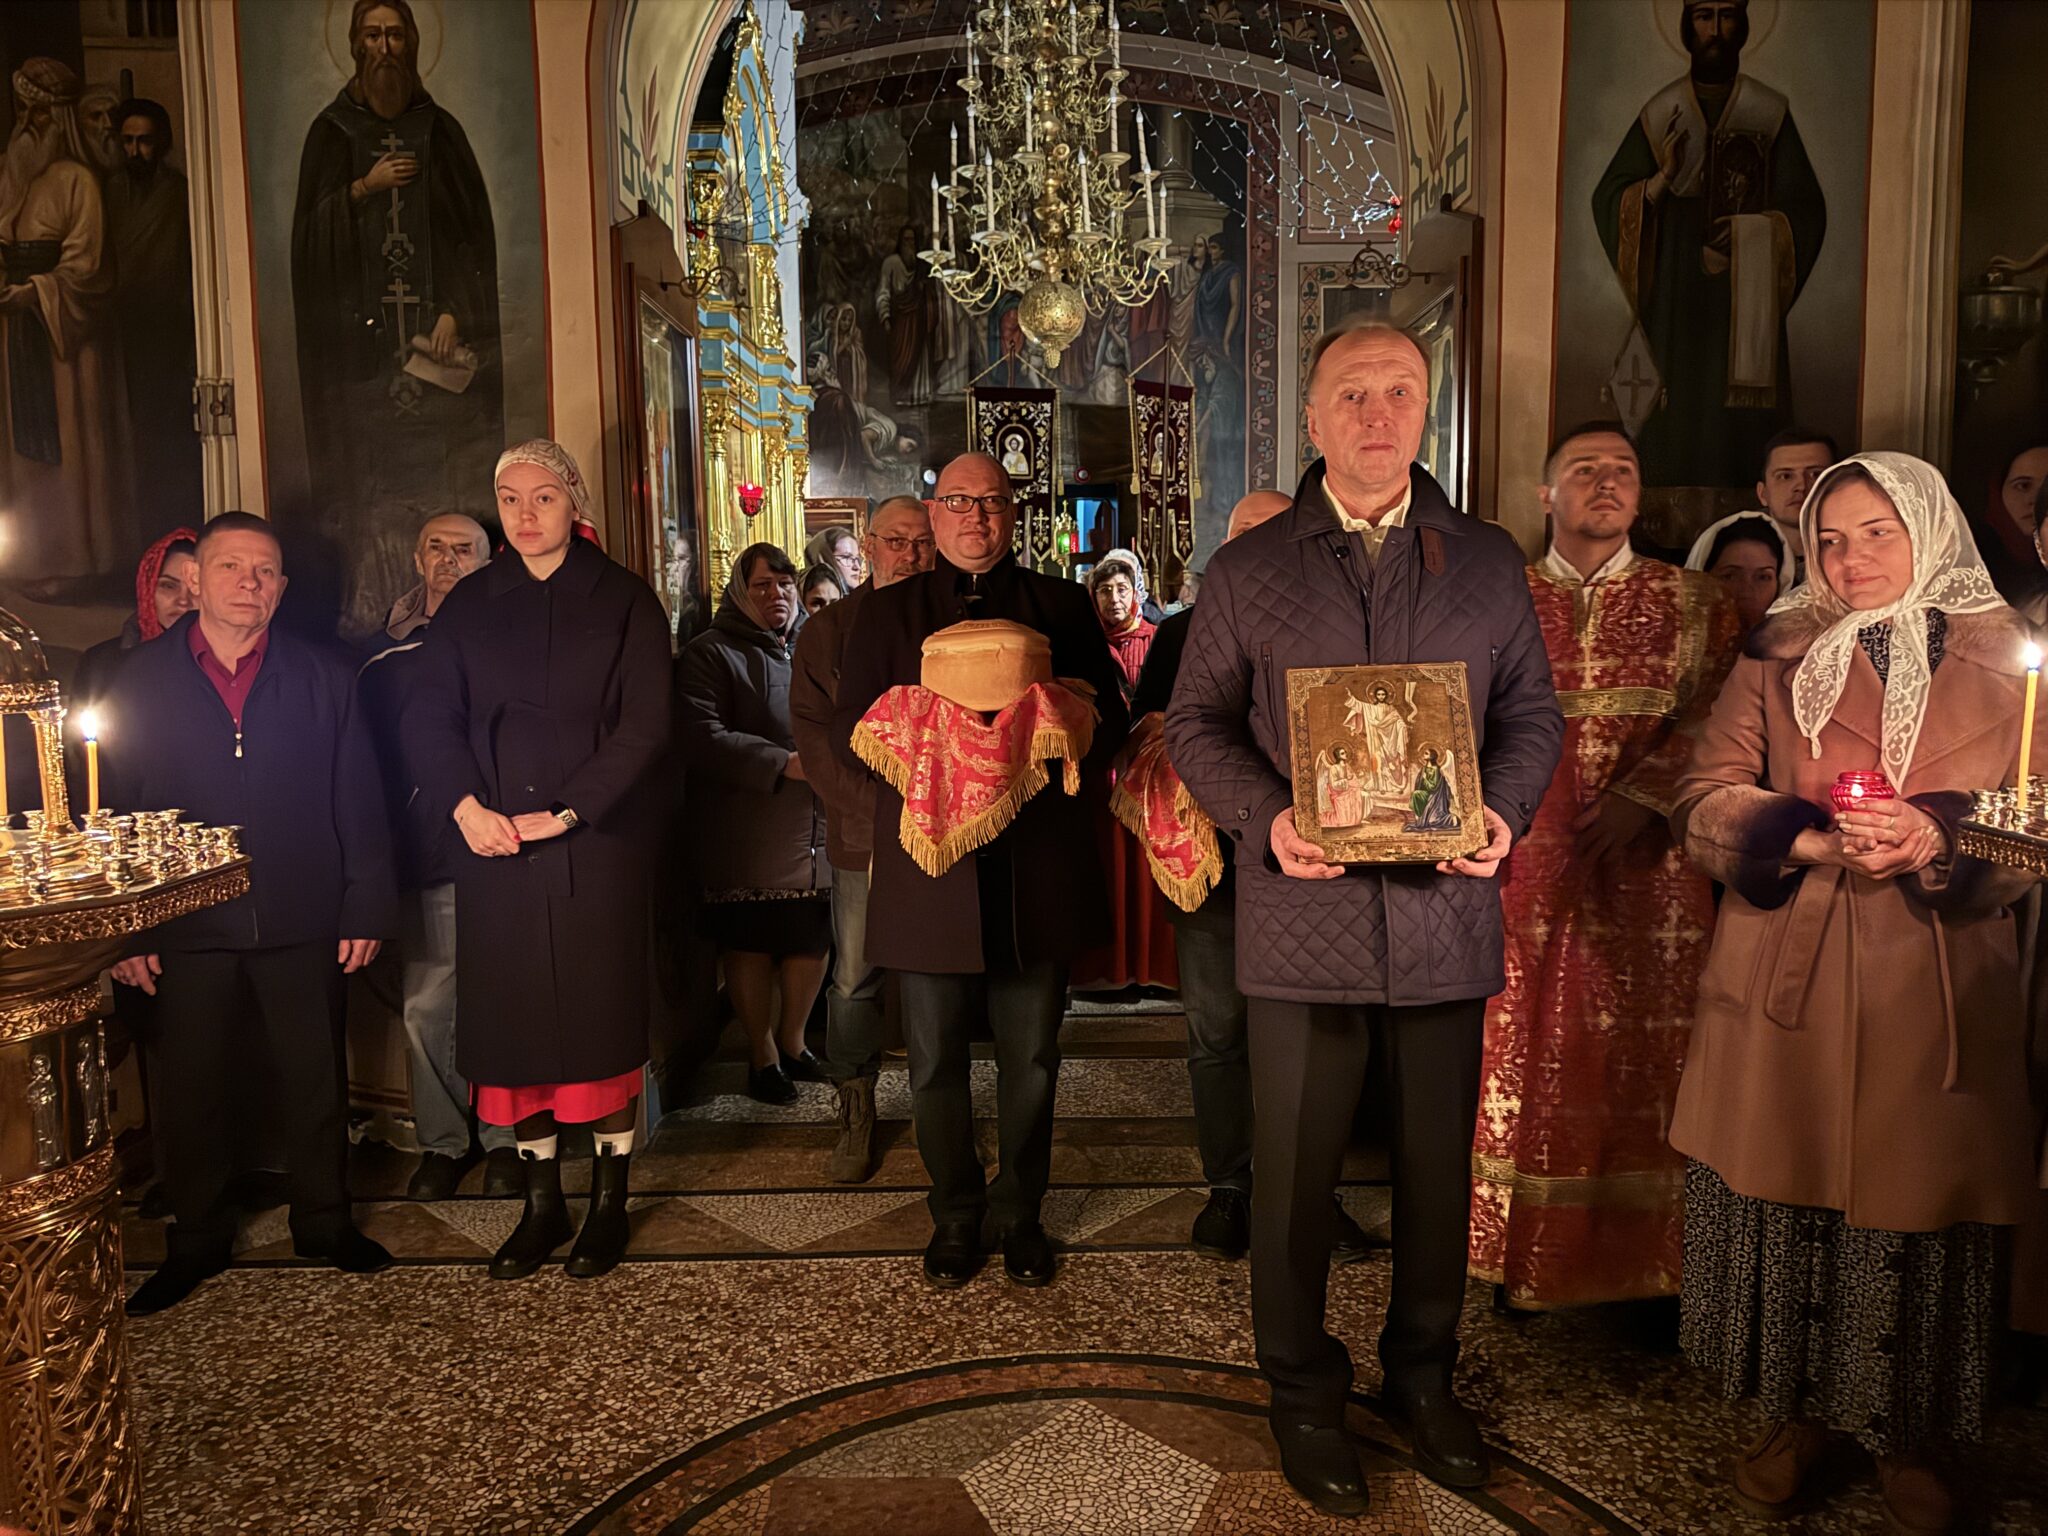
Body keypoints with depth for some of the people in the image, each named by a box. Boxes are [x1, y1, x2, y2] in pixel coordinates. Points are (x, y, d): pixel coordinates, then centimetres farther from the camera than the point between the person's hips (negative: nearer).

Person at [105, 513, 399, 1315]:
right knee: (191, 1089, 11)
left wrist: (367, 908, -2)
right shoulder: (140, 679, 4)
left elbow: (358, 800, 2)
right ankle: (197, 1241, 29)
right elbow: (114, 806, 3)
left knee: (318, 1081, 10)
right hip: (187, 926, 0)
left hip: (303, 920, 0)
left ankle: (324, 1223, 28)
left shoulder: (324, 678, 4)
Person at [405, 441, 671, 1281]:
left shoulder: (622, 599, 1)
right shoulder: (470, 604, 10)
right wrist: (466, 806, -11)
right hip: (495, 841, 3)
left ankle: (609, 1201, 15)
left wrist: (563, 813, -14)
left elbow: (644, 724, -7)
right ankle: (541, 1202, 18)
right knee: (514, 1018, 5)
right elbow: (426, 717, 5)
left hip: (597, 841, -3)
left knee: (601, 1014, 1)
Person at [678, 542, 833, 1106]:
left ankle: (792, 1041, 33)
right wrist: (784, 764, -23)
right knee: (751, 947, 4)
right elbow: (702, 739, -15)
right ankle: (762, 1054, 24)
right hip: (747, 841, -5)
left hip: (817, 831, 5)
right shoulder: (710, 654, -3)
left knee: (814, 942, 12)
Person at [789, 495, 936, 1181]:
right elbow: (814, 733, 0)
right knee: (855, 980, 5)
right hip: (863, 837, 0)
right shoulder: (827, 631, 7)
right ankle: (855, 1111, 20)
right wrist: (877, 810, -12)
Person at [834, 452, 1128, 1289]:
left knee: (1031, 1058, 10)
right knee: (936, 1062, 8)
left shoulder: (1061, 607, 11)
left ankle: (1020, 1211, 28)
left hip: (1037, 871, 1)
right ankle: (956, 1213, 27)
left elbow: (1108, 717, 8)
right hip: (929, 868, 0)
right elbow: (850, 732, 4)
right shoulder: (887, 613, 10)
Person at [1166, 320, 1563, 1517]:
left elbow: (1533, 715, 11)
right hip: (1304, 916, -1)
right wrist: (1267, 819, -13)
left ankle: (1425, 1375, 37)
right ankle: (1304, 1393, 29)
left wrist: (1505, 810, -9)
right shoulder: (1248, 568, 4)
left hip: (1446, 913, 2)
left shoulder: (1490, 561, 8)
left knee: (1439, 1163, 14)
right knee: (1297, 1172, 8)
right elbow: (1196, 721, 4)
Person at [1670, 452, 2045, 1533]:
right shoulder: (1779, 657, 8)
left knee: (1919, 1215, 6)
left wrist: (1938, 839, -18)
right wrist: (1808, 837, -17)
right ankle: (1796, 1414, 27)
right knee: (1782, 1199, 7)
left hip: (1937, 1000, 0)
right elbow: (1705, 797, 0)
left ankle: (1904, 1439, 27)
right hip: (1788, 987, 0)